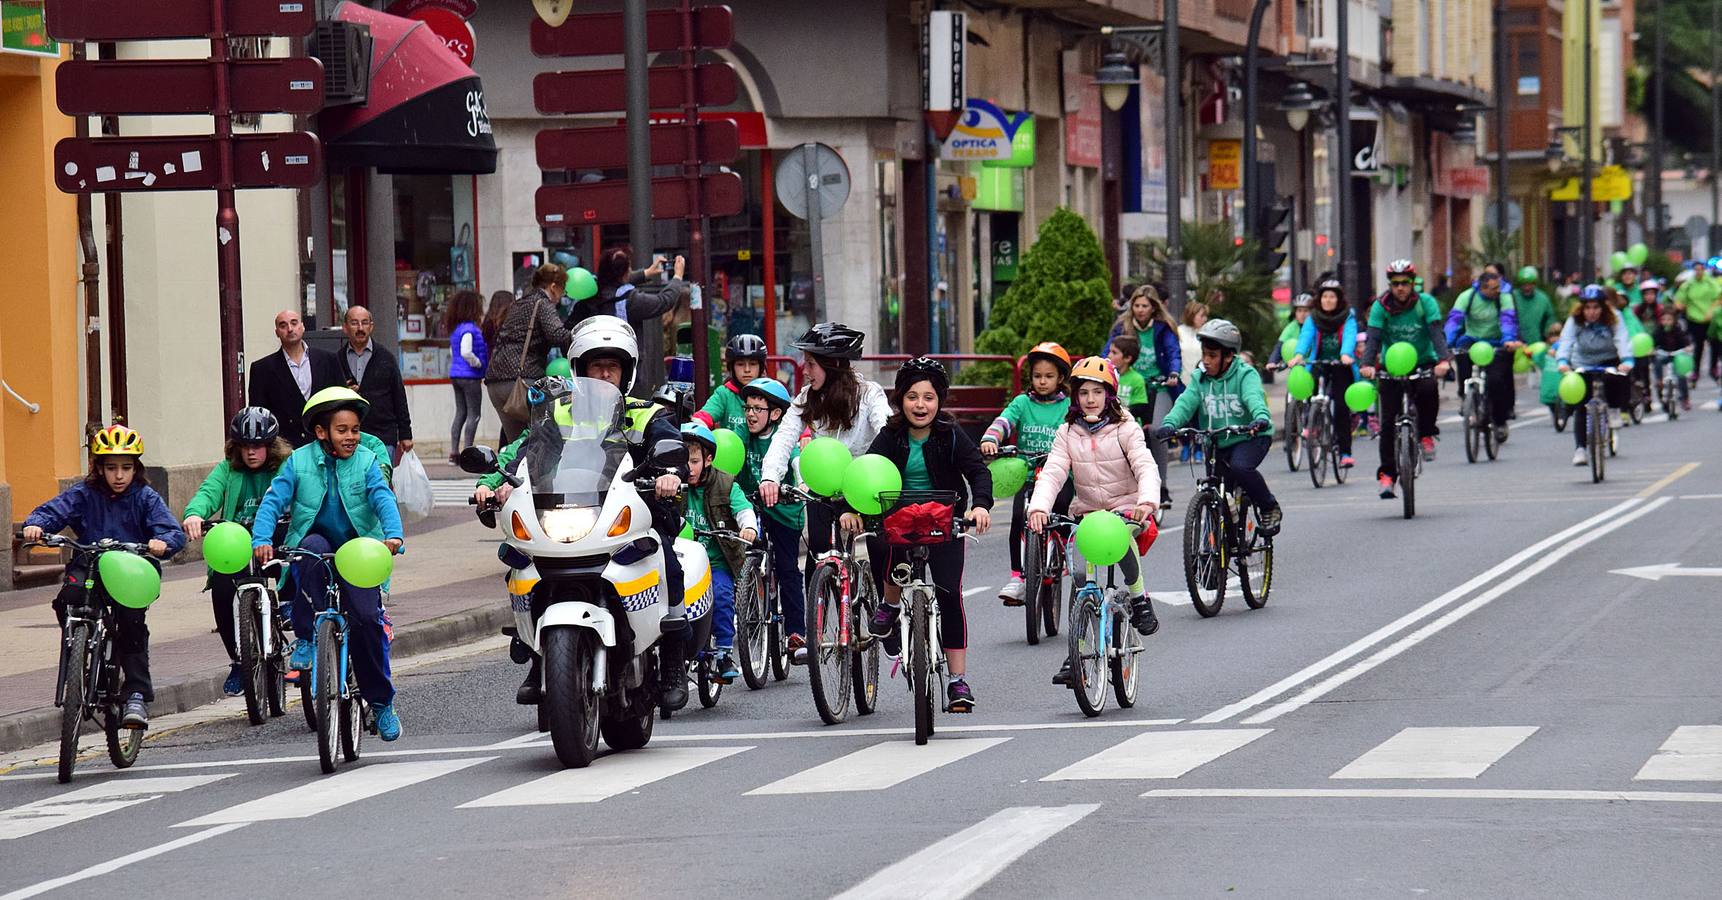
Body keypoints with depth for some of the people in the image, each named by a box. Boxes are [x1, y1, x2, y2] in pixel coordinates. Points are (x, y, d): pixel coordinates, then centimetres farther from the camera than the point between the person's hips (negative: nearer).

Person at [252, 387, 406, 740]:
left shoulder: (365, 462, -1)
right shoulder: (299, 462, -1)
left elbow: (383, 499, -14)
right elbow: (273, 500, -8)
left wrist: (393, 534, -34)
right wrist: (261, 539, -25)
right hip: (311, 546, 0)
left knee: (367, 618, -15)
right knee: (314, 547, -36)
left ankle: (381, 701, 2)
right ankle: (304, 638, -25)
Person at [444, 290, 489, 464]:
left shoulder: (456, 329, 12)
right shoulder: (469, 329, -17)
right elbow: (466, 352, -28)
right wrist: (478, 363, -12)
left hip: (456, 375, 9)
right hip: (469, 376, -9)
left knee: (460, 413, 12)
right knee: (474, 414, -3)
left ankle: (454, 451, 11)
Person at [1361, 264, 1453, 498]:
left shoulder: (1426, 303, -10)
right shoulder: (1380, 306, -9)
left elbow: (1437, 332, -22)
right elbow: (1373, 337, -19)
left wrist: (1443, 359, -40)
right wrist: (1367, 364, -38)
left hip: (1423, 363, -1)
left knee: (1428, 389, -34)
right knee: (1388, 421, -8)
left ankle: (1426, 435, -9)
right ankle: (1387, 474, -2)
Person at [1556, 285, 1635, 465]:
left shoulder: (1613, 318, -18)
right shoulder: (1575, 321, -18)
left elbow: (1622, 340, -32)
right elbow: (1566, 341, -33)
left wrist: (1626, 361, -51)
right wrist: (1562, 361, -53)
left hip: (1609, 362, 0)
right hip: (1582, 365, 0)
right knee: (1581, 408, -9)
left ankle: (1616, 408, -4)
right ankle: (1580, 449, -5)